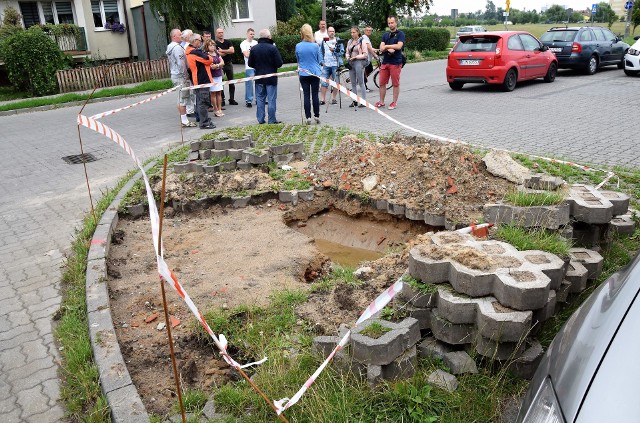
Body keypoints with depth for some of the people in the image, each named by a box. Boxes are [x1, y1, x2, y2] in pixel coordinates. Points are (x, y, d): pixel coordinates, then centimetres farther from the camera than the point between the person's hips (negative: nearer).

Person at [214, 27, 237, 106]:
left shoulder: (228, 42, 9)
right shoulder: (215, 43, -3)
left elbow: (232, 50, -8)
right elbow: (218, 54, -16)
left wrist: (222, 51, -10)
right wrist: (227, 51, -5)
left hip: (229, 64, 4)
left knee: (231, 82, 7)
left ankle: (232, 99, 15)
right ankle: (222, 100, 4)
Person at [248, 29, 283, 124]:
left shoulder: (254, 48, 0)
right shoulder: (272, 48, -13)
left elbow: (250, 64, 4)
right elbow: (279, 63, -14)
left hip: (259, 78, 4)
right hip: (271, 78, -4)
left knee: (260, 99, 11)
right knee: (271, 99, 2)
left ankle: (260, 119, 12)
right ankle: (272, 120, 5)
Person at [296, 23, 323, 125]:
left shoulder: (298, 46, -5)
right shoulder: (315, 46, -8)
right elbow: (320, 60, 3)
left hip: (303, 73, 1)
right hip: (315, 73, 0)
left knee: (306, 95, 5)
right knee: (315, 95, 7)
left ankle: (308, 117, 4)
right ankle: (317, 116, 12)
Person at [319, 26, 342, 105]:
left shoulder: (338, 41, 2)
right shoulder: (324, 41, 11)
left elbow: (342, 52, -4)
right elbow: (320, 52, 15)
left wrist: (334, 50, -17)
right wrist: (322, 61, 4)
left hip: (335, 65, -2)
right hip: (326, 65, 2)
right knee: (324, 83, -2)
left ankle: (334, 99, 12)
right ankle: (322, 99, 2)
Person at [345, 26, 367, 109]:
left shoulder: (362, 41, -5)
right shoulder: (349, 42, 14)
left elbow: (365, 54, -8)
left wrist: (355, 57, -13)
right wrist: (348, 57, -1)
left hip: (359, 62, -6)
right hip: (351, 63, 7)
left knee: (361, 83, -6)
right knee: (353, 83, 8)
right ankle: (355, 101, 14)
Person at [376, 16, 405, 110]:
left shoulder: (400, 34, 1)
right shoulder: (385, 35, 15)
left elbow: (399, 46, -13)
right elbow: (381, 48, 5)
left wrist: (386, 46, -5)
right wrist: (389, 49, -15)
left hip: (395, 63, -5)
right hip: (385, 62, 5)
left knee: (395, 84, 0)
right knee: (382, 83, 5)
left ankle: (394, 102, 8)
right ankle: (381, 102, 14)